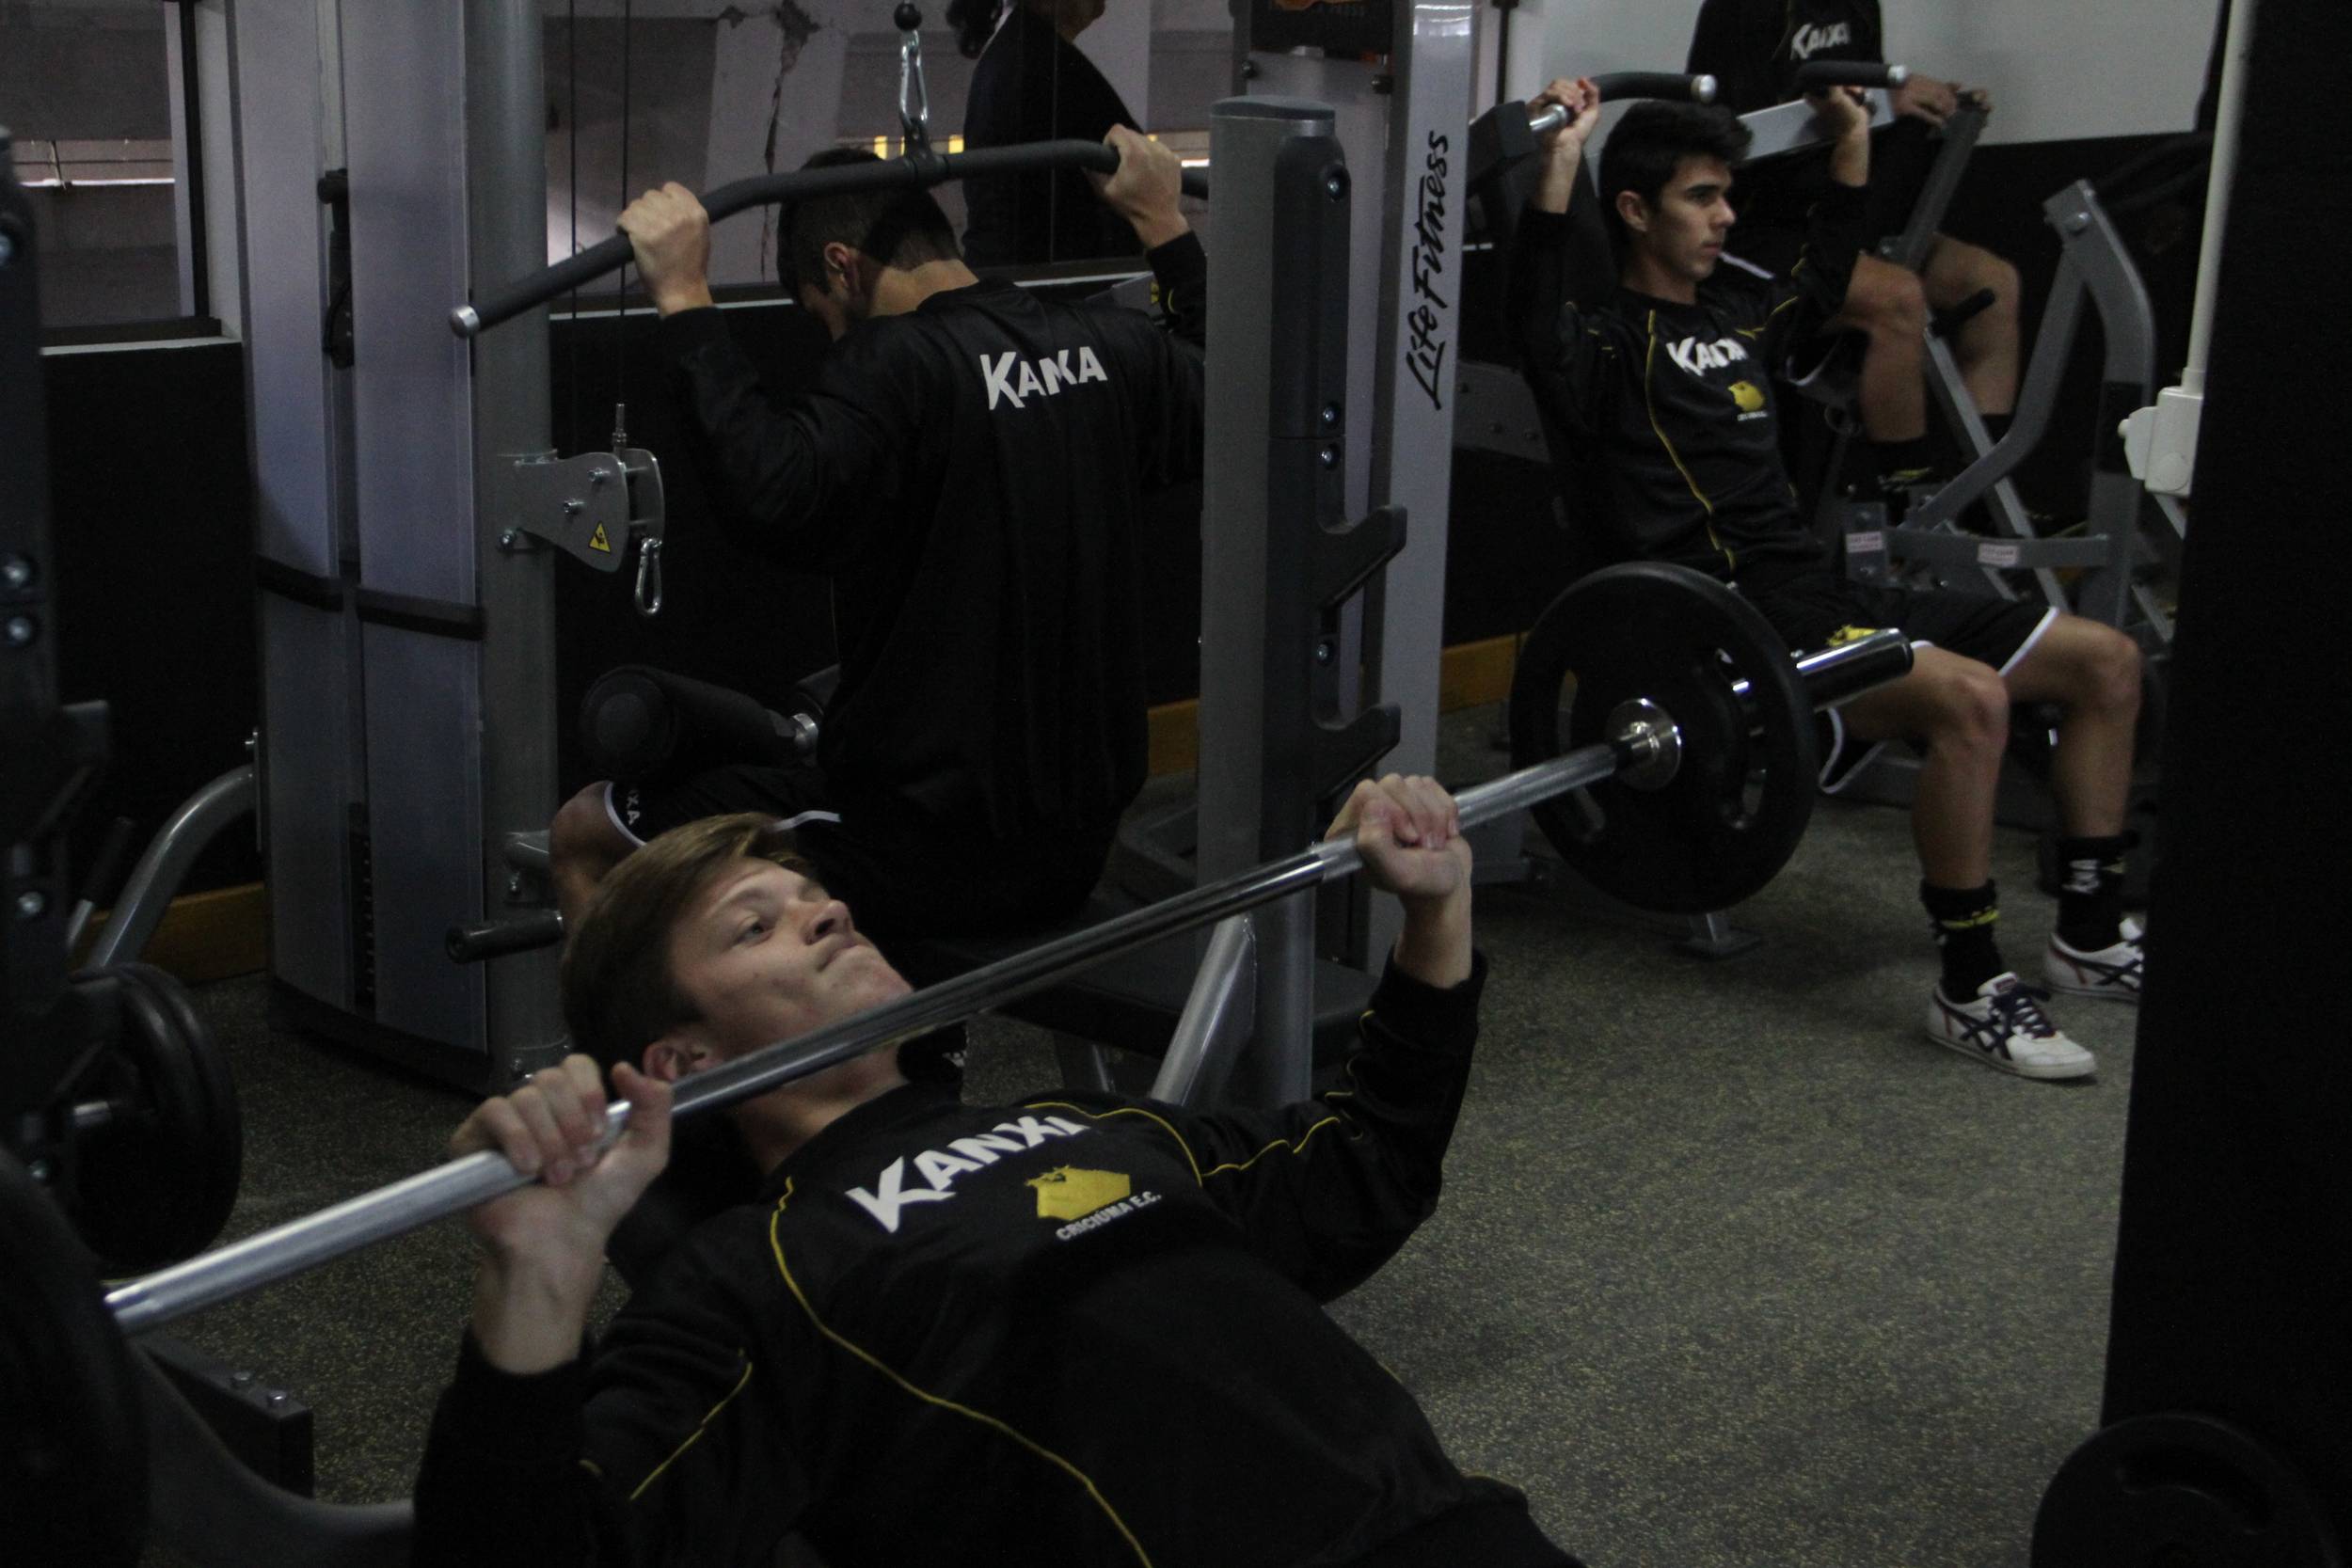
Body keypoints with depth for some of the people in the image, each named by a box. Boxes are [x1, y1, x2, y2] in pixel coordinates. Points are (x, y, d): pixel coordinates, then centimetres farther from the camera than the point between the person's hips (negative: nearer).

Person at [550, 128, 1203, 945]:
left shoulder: (902, 364, -20)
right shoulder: (1108, 347, 2)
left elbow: (774, 495, -37)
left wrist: (684, 297, -30)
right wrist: (1165, 221, 27)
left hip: (934, 852, -8)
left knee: (583, 834, 10)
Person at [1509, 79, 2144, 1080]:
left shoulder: (1734, 313, 22)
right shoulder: (1610, 335, -4)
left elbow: (1821, 283, 42)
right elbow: (1542, 334, -28)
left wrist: (1853, 143, 41)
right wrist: (1560, 162, -34)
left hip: (1822, 591, 10)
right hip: (1732, 620, -9)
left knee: (2106, 661, 4)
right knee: (1969, 698, -34)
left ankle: (2089, 936, 12)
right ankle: (1970, 991, -23)